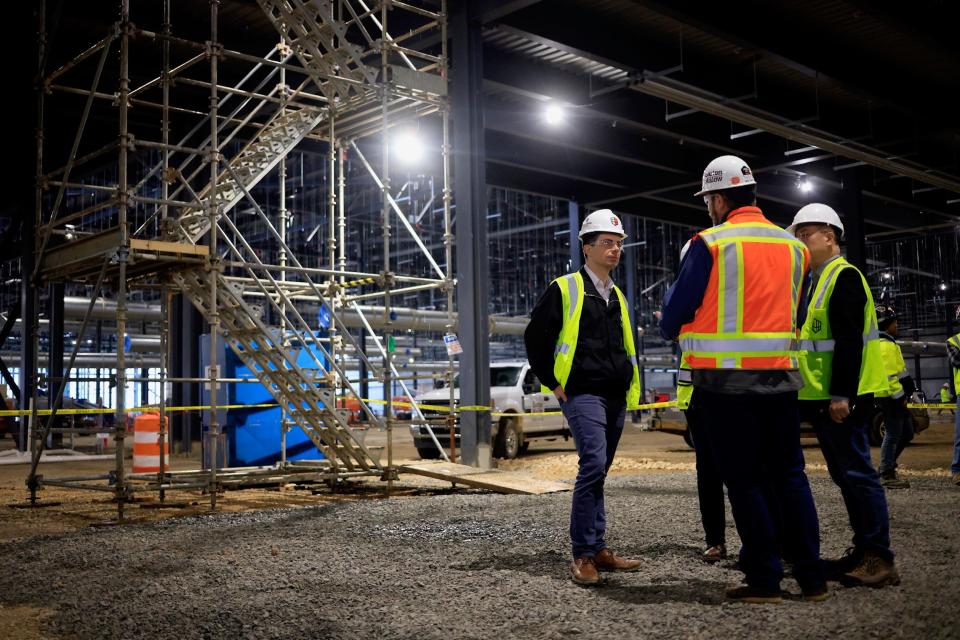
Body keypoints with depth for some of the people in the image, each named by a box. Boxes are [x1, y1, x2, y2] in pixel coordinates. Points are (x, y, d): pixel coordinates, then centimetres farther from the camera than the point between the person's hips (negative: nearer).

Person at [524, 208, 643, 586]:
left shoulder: (617, 296, 18)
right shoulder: (564, 289, -3)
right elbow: (535, 337, -4)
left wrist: (628, 386, 17)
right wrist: (554, 384, -7)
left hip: (615, 398, 7)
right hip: (582, 395, -7)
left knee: (597, 472, 11)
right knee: (594, 464, -18)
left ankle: (597, 550, 17)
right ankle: (583, 555, -11)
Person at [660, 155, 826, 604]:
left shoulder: (710, 244, -8)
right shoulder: (793, 247, 8)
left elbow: (673, 317, -6)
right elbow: (796, 316, 16)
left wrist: (671, 330, 16)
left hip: (725, 378, -4)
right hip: (780, 376, 5)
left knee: (744, 480, 3)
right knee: (789, 475, 13)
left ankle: (765, 580, 7)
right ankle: (811, 577, 15)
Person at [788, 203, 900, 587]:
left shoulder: (844, 276, -10)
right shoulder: (816, 281, 19)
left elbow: (849, 340, -19)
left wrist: (841, 395, -23)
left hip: (841, 399, -10)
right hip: (822, 398, 10)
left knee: (856, 473, -7)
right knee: (845, 475, 12)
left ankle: (879, 559, -2)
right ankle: (864, 552, 19)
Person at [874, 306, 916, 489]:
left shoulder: (888, 343, 20)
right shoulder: (885, 345, -15)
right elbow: (889, 374, -22)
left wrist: (903, 394, 23)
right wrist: (899, 396, -21)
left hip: (893, 396, 11)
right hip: (890, 396, -11)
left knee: (907, 432, 15)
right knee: (893, 434, -7)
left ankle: (888, 467, 19)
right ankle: (887, 475, -2)